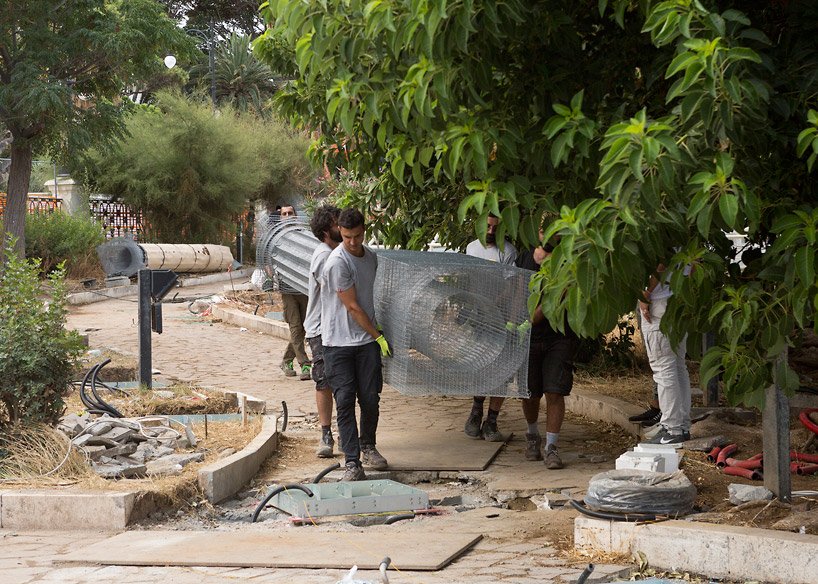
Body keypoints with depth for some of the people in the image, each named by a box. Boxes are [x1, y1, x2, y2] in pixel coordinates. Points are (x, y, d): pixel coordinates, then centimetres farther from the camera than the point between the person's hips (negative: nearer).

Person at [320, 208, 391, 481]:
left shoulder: (370, 256, 9)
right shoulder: (337, 263, -16)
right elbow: (352, 307, -12)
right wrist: (378, 335, -5)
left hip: (366, 340, 6)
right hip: (338, 342, -6)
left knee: (370, 399, 6)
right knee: (345, 400, -7)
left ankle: (368, 447, 28)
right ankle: (352, 461, -6)